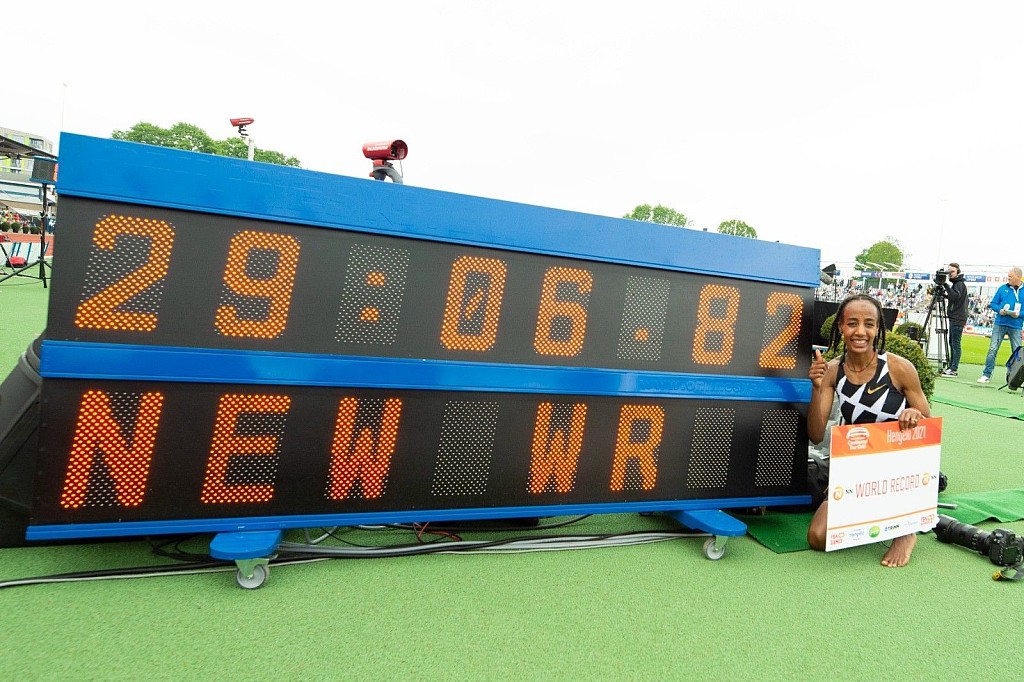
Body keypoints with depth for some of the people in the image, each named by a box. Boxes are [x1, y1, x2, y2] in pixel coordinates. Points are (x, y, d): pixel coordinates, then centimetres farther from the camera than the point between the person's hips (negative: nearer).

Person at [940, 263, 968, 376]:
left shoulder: (960, 284, -9)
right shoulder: (955, 283, 18)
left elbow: (956, 296, -26)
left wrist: (946, 285, -28)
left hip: (958, 319, -10)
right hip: (954, 318, 10)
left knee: (956, 343, -10)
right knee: (952, 343, 10)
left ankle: (953, 369, -11)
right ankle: (950, 367, 14)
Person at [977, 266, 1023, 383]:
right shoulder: (1003, 288, 6)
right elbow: (993, 303, 8)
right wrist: (1000, 310, -10)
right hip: (1000, 324, 0)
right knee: (992, 349, -3)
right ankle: (987, 374, 0)